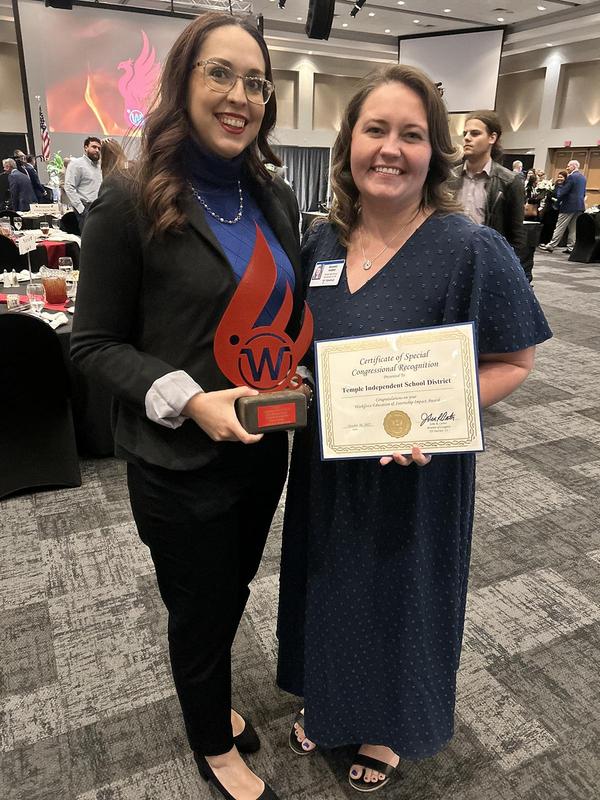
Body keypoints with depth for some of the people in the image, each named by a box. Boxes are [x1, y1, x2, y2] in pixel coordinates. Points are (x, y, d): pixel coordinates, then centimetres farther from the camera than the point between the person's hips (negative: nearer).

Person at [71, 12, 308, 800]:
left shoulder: (278, 199, 3)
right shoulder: (131, 201, -14)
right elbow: (93, 344, -12)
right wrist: (188, 400, -25)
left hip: (265, 448, 6)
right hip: (180, 464, -5)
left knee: (232, 594, 26)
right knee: (201, 610, 16)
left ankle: (215, 700, 57)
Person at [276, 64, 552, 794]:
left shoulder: (471, 250, -17)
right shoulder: (321, 241, 0)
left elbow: (513, 361, -12)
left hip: (414, 473, -4)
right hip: (326, 463, 5)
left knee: (398, 593, 17)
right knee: (332, 586, 23)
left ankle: (390, 728, 48)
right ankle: (329, 701, 53)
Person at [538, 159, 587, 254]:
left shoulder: (571, 177, -12)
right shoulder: (583, 177, 15)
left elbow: (563, 191, -15)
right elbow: (583, 193, 19)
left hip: (570, 205, -8)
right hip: (580, 205, 8)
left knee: (560, 227, -6)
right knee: (573, 228, 9)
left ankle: (550, 246, -4)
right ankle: (571, 247, 9)